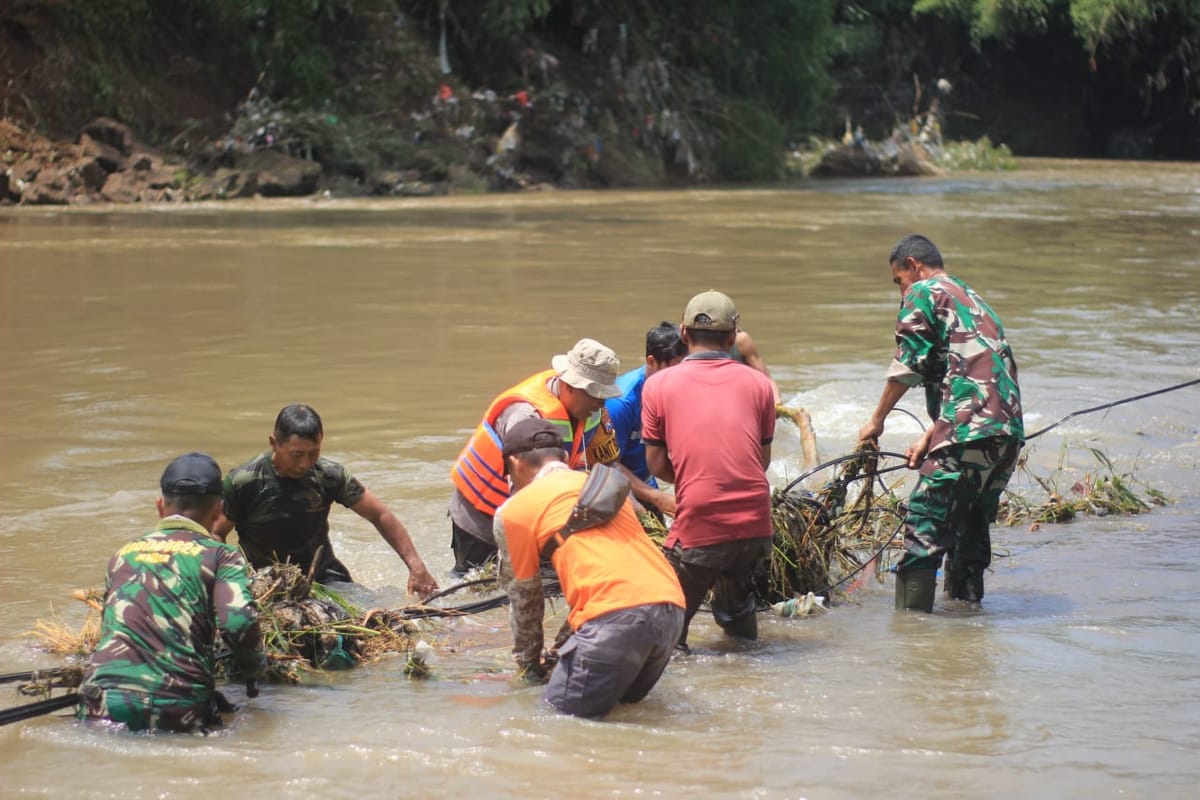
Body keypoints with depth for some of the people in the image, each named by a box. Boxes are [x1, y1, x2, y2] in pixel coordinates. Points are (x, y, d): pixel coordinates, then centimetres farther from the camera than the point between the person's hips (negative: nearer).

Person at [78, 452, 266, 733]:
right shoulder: (220, 555, 8)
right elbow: (239, 623, -8)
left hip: (103, 709, 3)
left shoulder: (123, 554, 22)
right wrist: (253, 668, 12)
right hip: (176, 708, -3)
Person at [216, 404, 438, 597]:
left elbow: (381, 516, -3)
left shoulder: (329, 476, -11)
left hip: (320, 576, 3)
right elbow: (215, 536, -7)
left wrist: (416, 567, -10)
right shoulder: (243, 482, -16)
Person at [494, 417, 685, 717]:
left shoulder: (514, 510, 13)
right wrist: (565, 648, 47)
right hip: (672, 606, 6)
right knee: (623, 704, 24)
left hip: (616, 618, -6)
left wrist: (530, 666, 36)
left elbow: (524, 598, 21)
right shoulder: (612, 486, 30)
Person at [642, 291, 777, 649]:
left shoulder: (658, 384, 3)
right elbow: (763, 460, 12)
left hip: (699, 528, -3)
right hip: (756, 526, 3)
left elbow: (657, 464, 3)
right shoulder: (758, 383, 8)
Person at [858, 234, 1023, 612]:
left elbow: (908, 364, -3)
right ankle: (965, 603, 23)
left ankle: (910, 612, -10)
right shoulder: (973, 299, 30)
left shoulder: (922, 293, 4)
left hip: (970, 428, -9)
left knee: (925, 518, -8)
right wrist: (929, 437, 27)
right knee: (972, 522, 19)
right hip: (1009, 427, 9)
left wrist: (877, 420, 7)